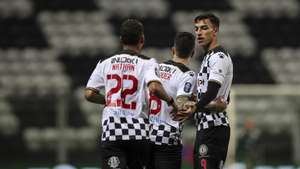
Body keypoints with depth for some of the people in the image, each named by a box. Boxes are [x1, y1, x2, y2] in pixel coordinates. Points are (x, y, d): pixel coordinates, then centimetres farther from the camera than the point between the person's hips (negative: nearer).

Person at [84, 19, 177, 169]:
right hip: (138, 131, -1)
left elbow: (89, 94, 7)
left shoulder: (105, 63, 9)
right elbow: (154, 88, -18)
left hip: (111, 130, 1)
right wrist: (171, 101, -2)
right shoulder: (147, 63, 0)